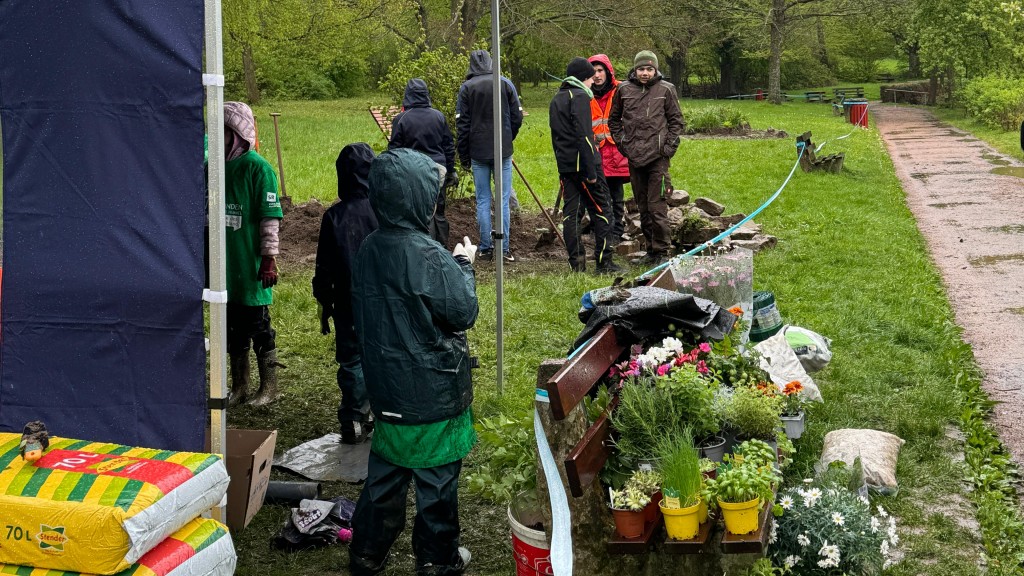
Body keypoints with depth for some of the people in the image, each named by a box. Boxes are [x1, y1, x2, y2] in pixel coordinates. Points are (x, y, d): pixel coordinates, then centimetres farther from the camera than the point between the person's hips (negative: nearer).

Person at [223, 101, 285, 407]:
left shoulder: (257, 167, -12)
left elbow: (271, 217, -12)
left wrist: (269, 258, -15)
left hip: (250, 267, -6)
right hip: (225, 266, 7)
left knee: (258, 327, 3)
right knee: (233, 329, 14)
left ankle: (269, 387, 15)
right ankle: (238, 386, 25)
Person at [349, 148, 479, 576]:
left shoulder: (370, 248, 0)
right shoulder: (427, 256, -24)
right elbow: (464, 312, -15)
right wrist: (463, 265, -1)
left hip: (387, 387, 7)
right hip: (433, 391, -7)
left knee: (385, 471, 19)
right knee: (437, 477, 10)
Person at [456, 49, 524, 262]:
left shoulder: (466, 88, -1)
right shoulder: (506, 84, 1)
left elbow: (462, 124, -1)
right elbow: (517, 117, 3)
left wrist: (464, 156, 6)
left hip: (478, 153, 0)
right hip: (503, 151, 0)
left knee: (482, 201, 7)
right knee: (503, 200, 3)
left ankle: (486, 248, 8)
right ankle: (504, 248, 1)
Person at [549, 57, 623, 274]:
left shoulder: (556, 99, 18)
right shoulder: (579, 97, -10)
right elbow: (584, 136, -18)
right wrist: (591, 171, -19)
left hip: (565, 165, 8)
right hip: (583, 163, -8)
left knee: (571, 212, 7)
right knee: (601, 210, -1)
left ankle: (576, 262, 6)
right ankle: (604, 262, -1)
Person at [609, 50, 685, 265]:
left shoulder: (666, 90, 1)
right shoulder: (624, 90, 7)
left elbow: (677, 121, 6)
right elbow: (614, 120, 18)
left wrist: (668, 147, -3)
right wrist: (622, 143, 8)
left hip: (658, 158, -3)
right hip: (634, 158, 3)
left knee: (657, 207, -7)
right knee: (642, 207, 10)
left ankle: (662, 250, 0)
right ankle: (651, 248, 20)